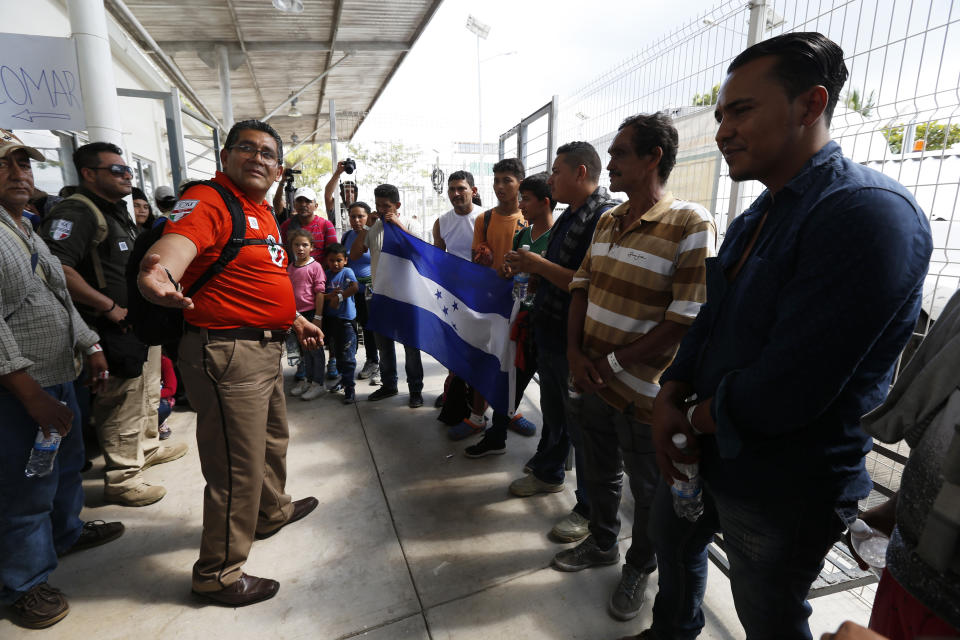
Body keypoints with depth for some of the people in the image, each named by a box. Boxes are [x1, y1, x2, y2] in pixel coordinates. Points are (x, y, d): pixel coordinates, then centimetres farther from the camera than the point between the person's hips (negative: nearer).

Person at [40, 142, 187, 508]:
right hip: (115, 328, -10)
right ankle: (121, 478, 11)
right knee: (121, 402, -2)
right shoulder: (76, 212, -15)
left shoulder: (118, 213, 16)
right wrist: (109, 306, -24)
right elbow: (57, 267, -29)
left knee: (146, 392, 22)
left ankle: (147, 447, 41)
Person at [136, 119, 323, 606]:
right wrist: (157, 279, -55)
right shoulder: (207, 200, -14)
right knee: (237, 469, 1)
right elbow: (172, 248, -34)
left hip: (265, 349, 10)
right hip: (227, 352, -10)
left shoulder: (263, 212, 15)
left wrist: (296, 320, 30)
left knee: (273, 439, 27)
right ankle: (218, 575, 22)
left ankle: (272, 511, 52)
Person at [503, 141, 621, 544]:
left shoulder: (606, 216, -19)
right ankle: (547, 473, 45)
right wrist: (527, 267, 4)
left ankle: (590, 509, 23)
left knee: (582, 425, 5)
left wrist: (539, 265, -21)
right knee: (553, 412, 24)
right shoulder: (569, 215, 12)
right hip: (551, 334, 9)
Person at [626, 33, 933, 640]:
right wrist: (670, 397, -8)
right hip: (706, 450, 9)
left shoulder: (872, 215, -25)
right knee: (673, 537, 28)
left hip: (784, 489, -8)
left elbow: (784, 391, -30)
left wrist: (699, 417, -13)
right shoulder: (756, 217, 6)